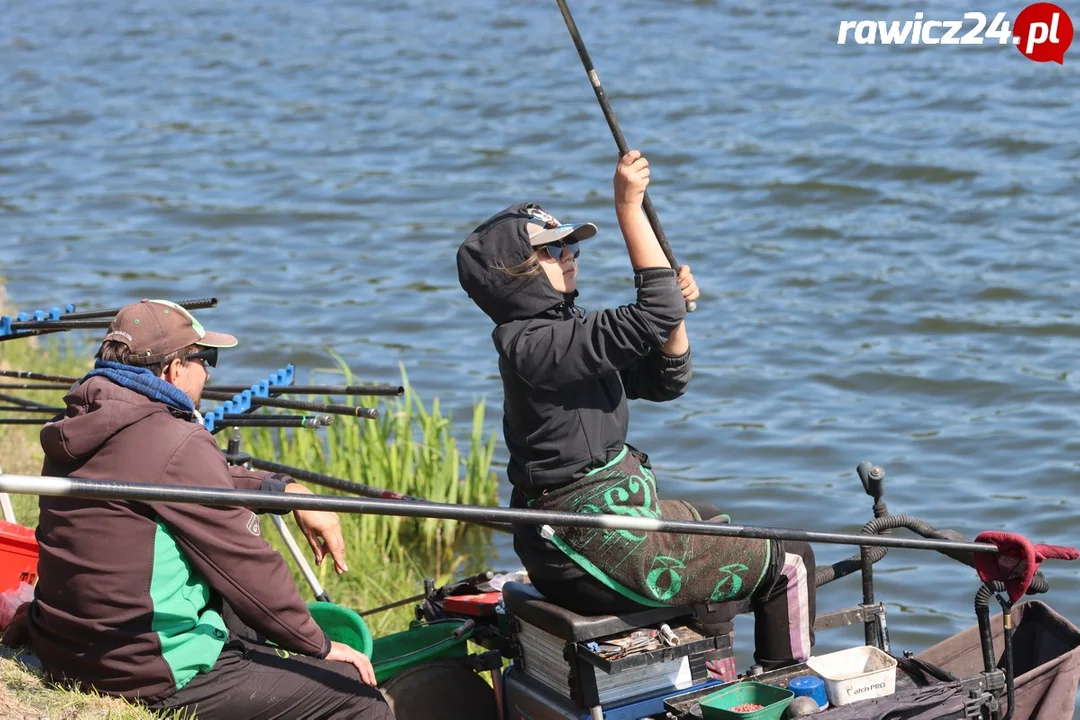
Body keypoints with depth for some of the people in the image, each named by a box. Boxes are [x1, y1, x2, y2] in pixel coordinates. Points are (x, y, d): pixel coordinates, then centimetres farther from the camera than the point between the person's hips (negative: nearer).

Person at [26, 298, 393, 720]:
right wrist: (320, 647, -2)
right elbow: (246, 564, -13)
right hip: (152, 680, -10)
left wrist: (286, 490, 10)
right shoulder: (177, 444, -18)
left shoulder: (85, 426, 7)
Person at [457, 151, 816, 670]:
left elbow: (665, 381, 12)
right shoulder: (534, 343, -22)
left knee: (720, 528, 37)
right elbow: (653, 316, -30)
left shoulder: (561, 330, 10)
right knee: (789, 564, 2)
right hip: (600, 547, -11)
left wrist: (676, 306, -4)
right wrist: (629, 208, -27)